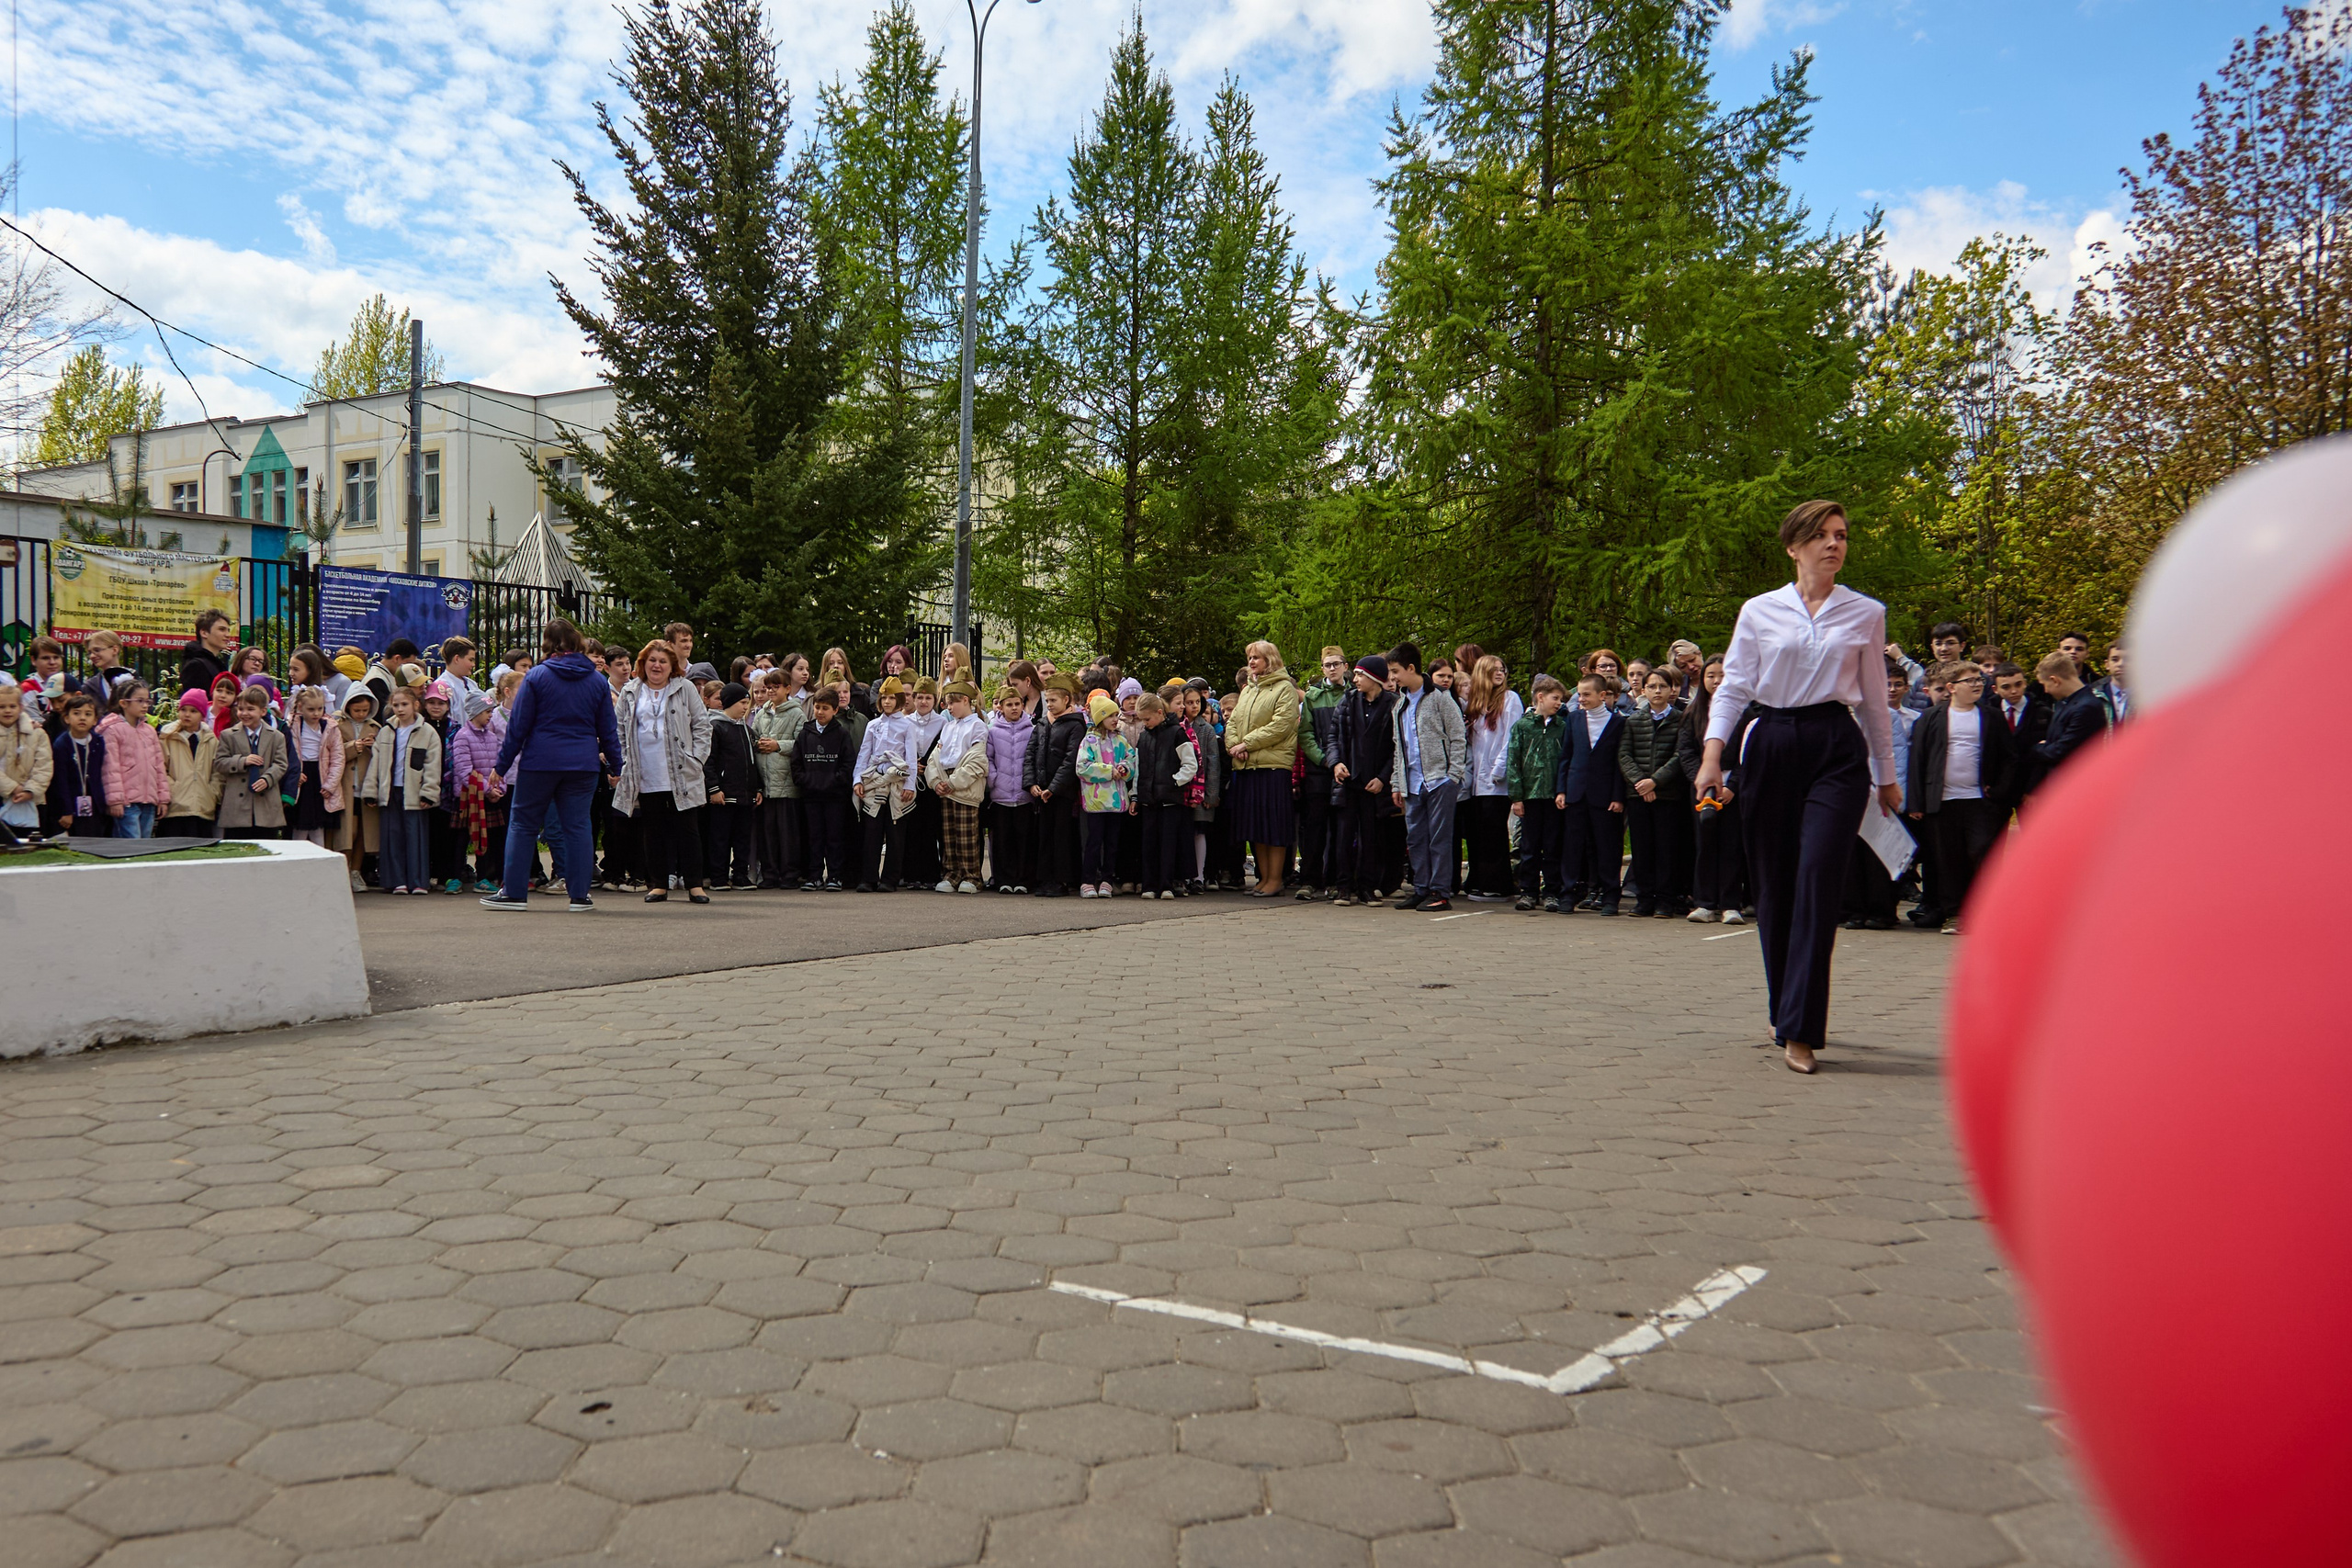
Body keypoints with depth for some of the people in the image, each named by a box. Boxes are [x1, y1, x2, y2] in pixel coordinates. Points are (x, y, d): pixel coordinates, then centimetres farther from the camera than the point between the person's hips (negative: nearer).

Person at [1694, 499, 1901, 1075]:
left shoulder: (1866, 614, 9)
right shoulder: (1759, 612, 7)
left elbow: (1874, 700, 15)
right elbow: (1734, 687, 6)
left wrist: (1887, 776, 19)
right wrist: (1712, 753, -9)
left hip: (1837, 748, -1)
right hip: (1772, 746, 1)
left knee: (1817, 876, -15)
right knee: (1773, 884, 4)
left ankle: (1799, 1029, -15)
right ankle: (1788, 1011, 23)